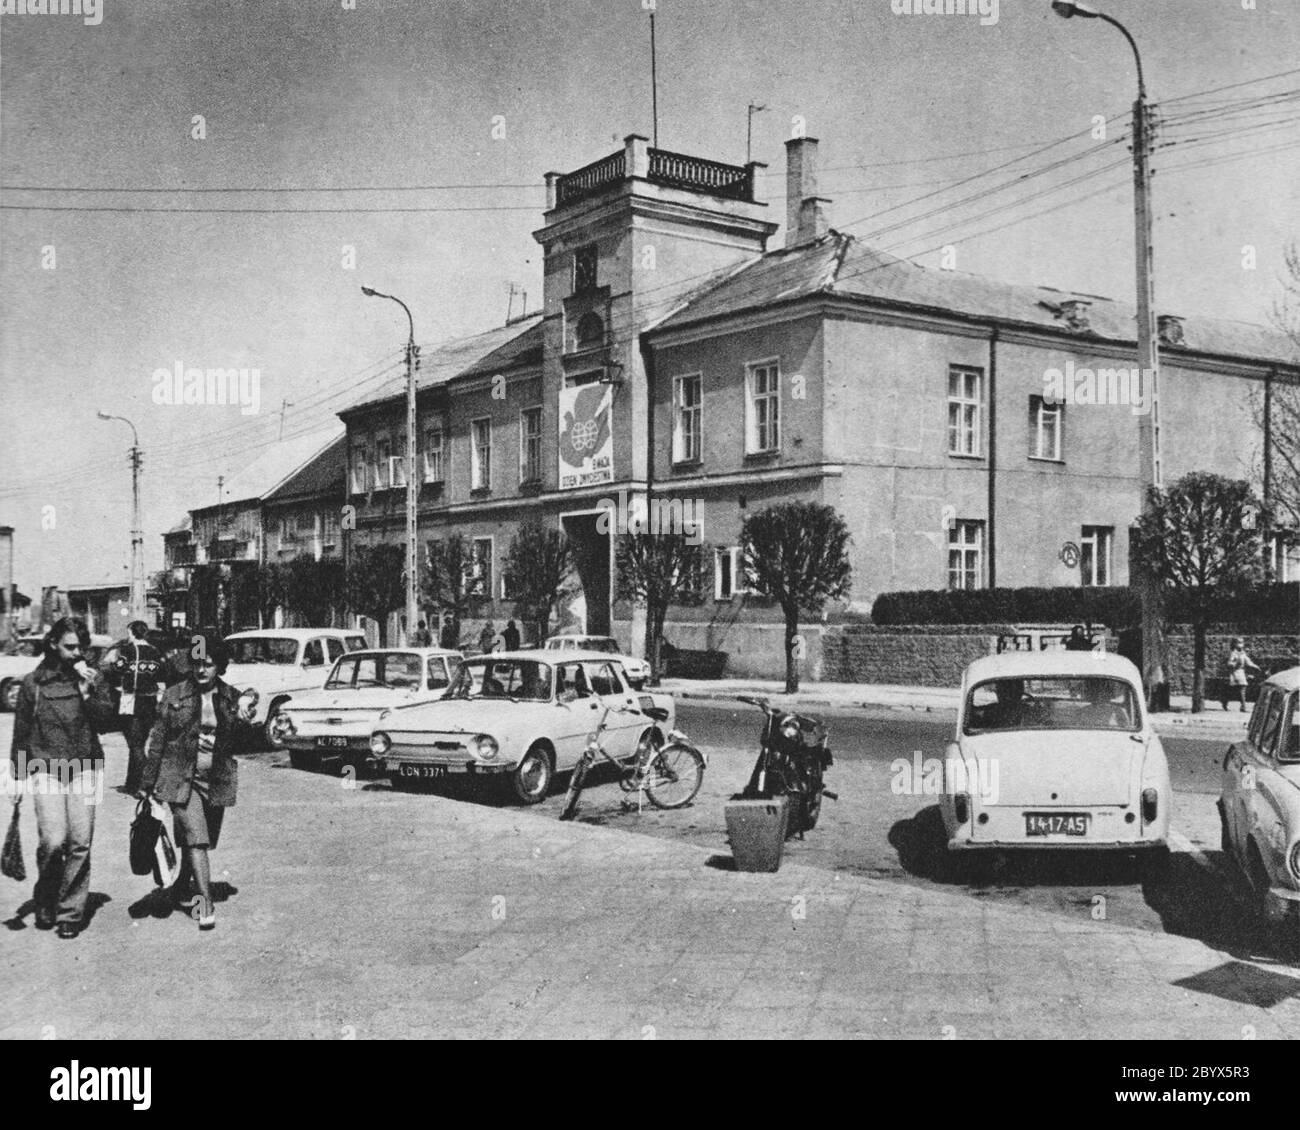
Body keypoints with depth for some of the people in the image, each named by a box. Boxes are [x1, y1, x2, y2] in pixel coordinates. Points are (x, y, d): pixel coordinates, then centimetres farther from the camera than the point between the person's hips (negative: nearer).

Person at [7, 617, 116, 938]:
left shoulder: (94, 680, 7)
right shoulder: (33, 683, 4)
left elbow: (106, 721, -3)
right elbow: (21, 733, 10)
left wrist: (87, 691, -14)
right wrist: (18, 778, 10)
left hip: (85, 768, 1)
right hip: (45, 770, -1)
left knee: (80, 843, -4)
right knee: (53, 840, -13)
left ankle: (71, 912, 8)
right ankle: (45, 901, 13)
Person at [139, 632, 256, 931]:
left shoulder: (232, 699, 4)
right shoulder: (174, 696, -1)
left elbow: (238, 742, 5)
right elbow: (157, 740, 3)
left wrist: (244, 718, -14)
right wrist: (147, 783, 4)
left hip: (217, 781, 3)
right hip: (181, 779, -3)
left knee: (201, 842, 14)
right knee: (196, 839, -13)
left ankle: (182, 888, 37)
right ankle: (205, 905, -13)